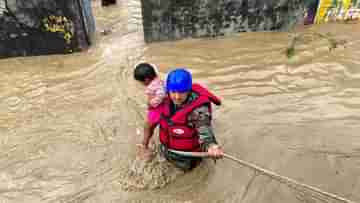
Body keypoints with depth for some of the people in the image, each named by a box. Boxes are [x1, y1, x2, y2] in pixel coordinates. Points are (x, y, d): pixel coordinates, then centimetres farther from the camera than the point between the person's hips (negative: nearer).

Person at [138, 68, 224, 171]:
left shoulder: (198, 109, -36)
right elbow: (150, 124, -5)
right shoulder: (164, 100, -21)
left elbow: (206, 136, -47)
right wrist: (145, 146, 1)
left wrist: (212, 147, -69)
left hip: (187, 159, -4)